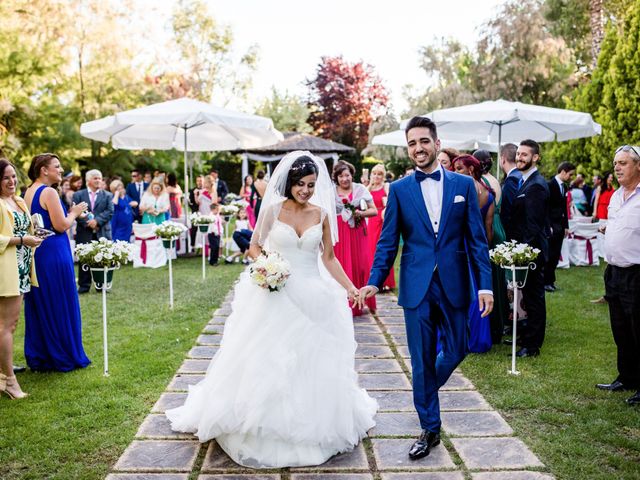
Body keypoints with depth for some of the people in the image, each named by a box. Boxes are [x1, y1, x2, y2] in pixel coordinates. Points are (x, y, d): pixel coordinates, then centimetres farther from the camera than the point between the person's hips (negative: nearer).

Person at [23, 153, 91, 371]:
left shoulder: (28, 192, 12)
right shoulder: (49, 192, -14)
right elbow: (61, 226, -18)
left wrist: (69, 213, 16)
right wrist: (74, 212, 0)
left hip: (34, 253, 9)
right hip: (53, 253, -8)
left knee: (39, 306, 14)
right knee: (60, 304, 3)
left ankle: (39, 357, 22)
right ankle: (64, 357, 13)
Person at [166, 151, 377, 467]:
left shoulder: (322, 215, 2)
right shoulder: (273, 210, -3)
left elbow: (329, 258, 6)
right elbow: (254, 246, 5)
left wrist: (350, 287, -2)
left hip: (312, 298, 2)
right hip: (276, 296, -1)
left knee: (313, 364, 8)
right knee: (267, 361, 4)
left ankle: (313, 429, 28)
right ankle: (263, 428, 19)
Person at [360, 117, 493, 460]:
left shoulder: (463, 184, 3)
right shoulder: (399, 189, 2)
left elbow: (476, 239, 2)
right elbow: (388, 241, 2)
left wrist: (485, 284, -4)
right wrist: (373, 281, -9)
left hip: (454, 285, 1)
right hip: (417, 287, -1)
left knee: (455, 352, 10)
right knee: (422, 360, 6)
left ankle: (425, 391, 43)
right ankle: (430, 428, 22)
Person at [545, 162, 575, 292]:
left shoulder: (564, 186, 13)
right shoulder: (550, 185, -10)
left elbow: (564, 208, 17)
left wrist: (566, 226, 14)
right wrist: (548, 226, -16)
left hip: (560, 226, 7)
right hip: (551, 226, -7)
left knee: (556, 255, 7)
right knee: (549, 255, -5)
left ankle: (550, 280, 14)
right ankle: (546, 281, 4)